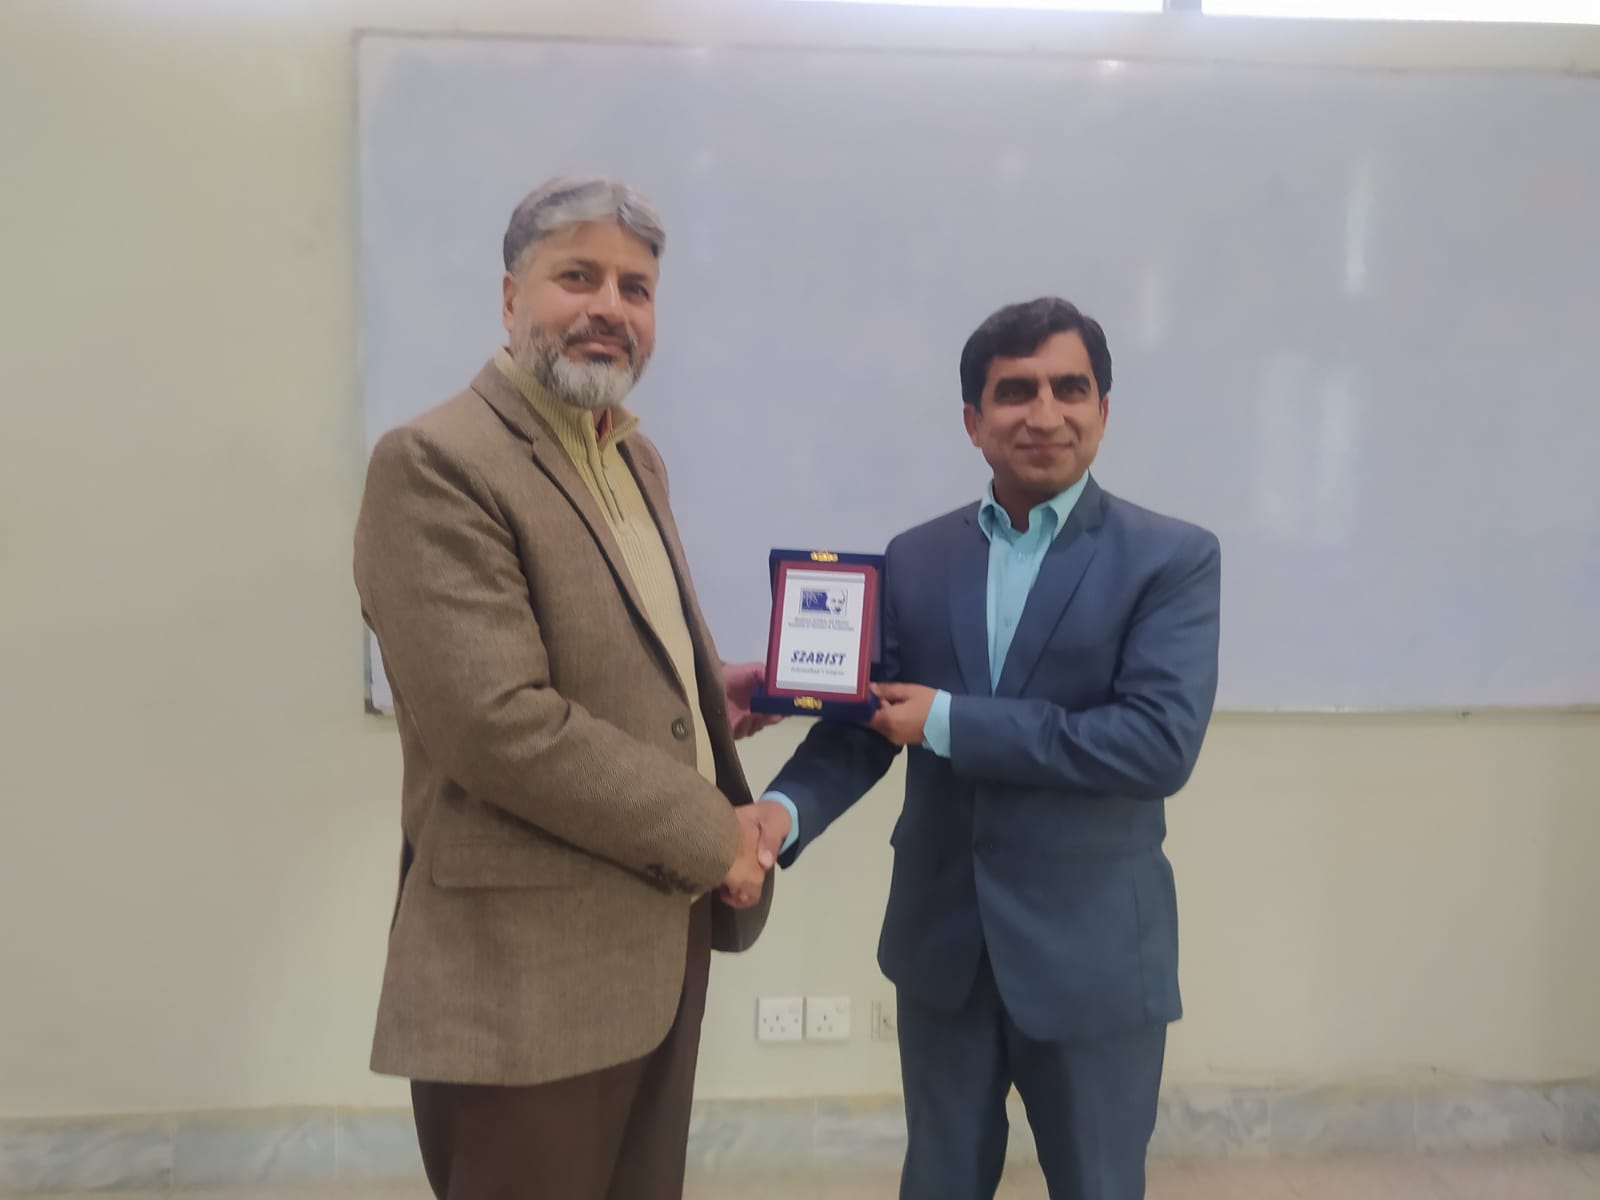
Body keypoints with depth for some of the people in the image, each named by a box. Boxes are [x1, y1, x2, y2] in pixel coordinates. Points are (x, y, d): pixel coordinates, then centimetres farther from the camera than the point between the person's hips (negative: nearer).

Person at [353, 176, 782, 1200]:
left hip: (662, 935, 8)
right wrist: (711, 837, -17)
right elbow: (499, 723, -25)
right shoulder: (437, 464, -16)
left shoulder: (635, 456, 12)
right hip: (531, 968, -8)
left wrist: (709, 695, 2)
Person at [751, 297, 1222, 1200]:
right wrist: (785, 808, -19)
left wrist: (951, 722, -21)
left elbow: (1161, 744, -21)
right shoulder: (916, 558, 2)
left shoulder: (1174, 558, -9)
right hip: (940, 938, 3)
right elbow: (860, 721, 1)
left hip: (1092, 949, -3)